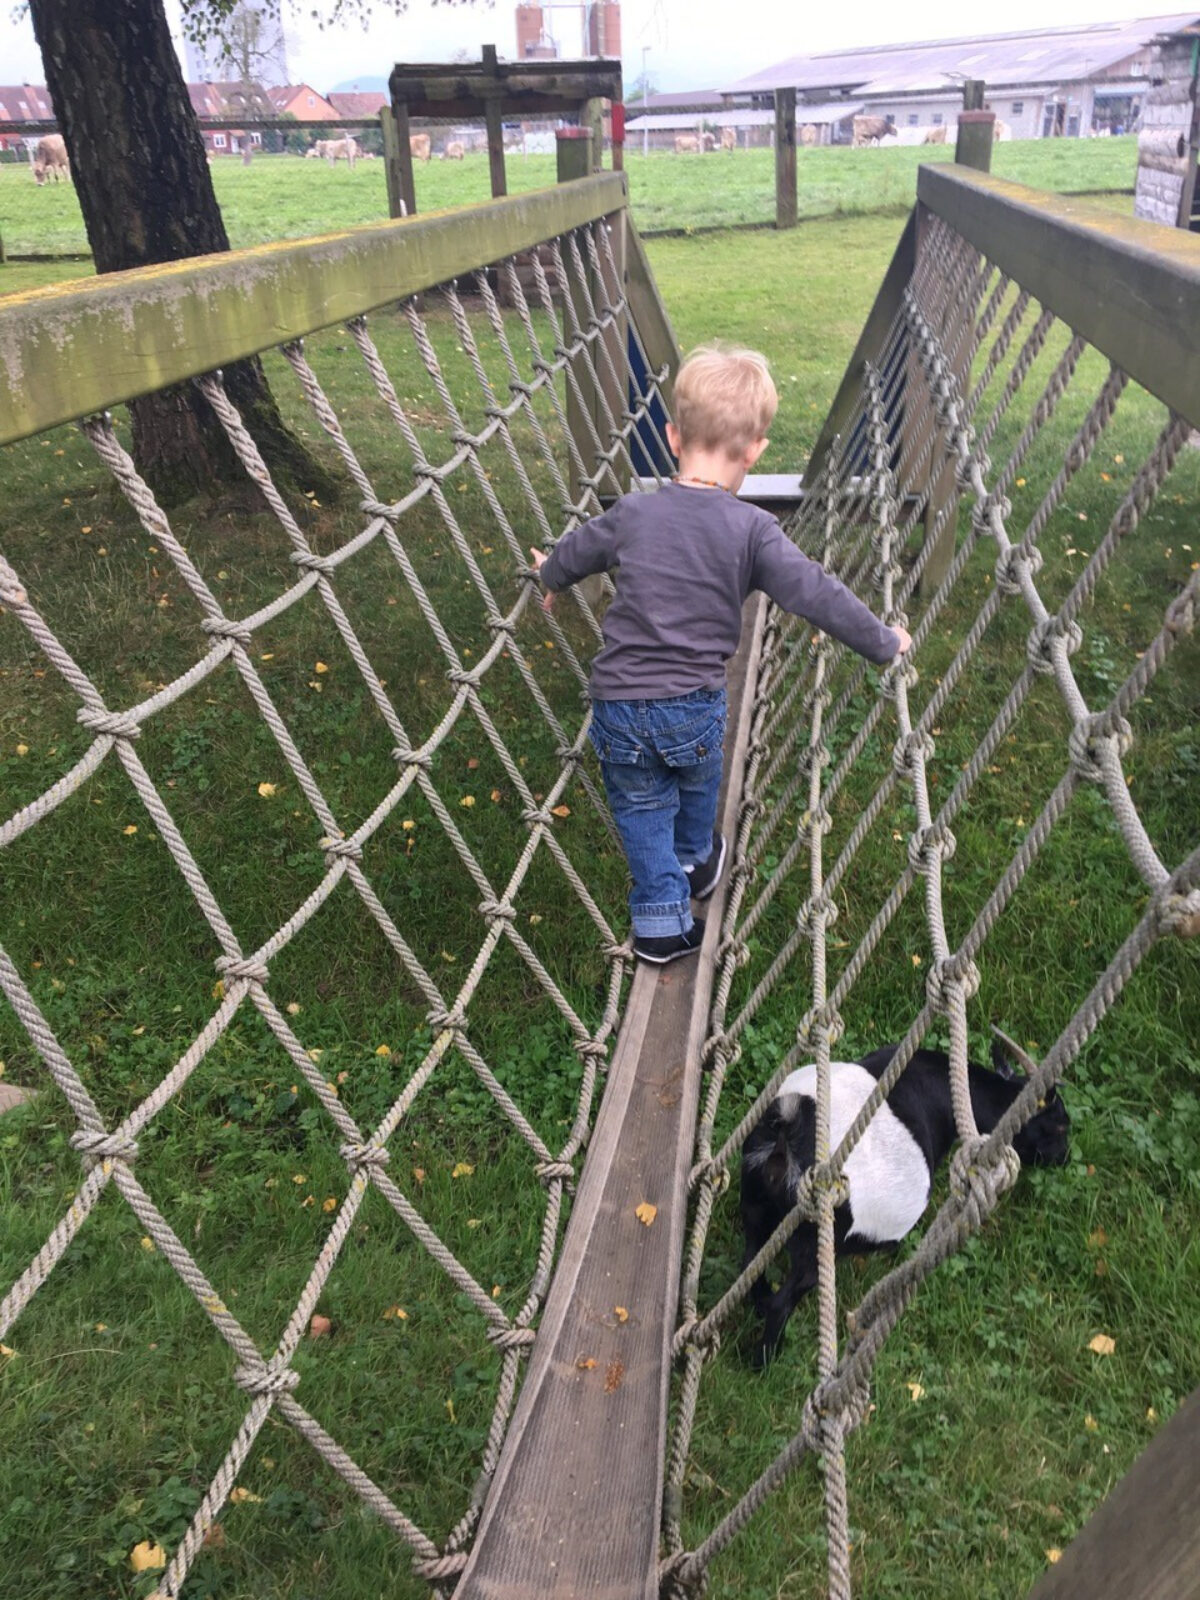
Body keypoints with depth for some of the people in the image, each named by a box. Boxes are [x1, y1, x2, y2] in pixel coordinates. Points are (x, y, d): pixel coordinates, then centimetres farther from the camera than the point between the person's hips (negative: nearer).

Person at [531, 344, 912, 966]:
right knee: (697, 785, 30)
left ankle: (662, 922, 22)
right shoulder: (752, 530, -11)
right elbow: (815, 593, -9)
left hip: (619, 704, 0)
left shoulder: (633, 513, -2)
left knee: (641, 808, 20)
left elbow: (576, 551, 16)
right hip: (697, 705, 0)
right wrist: (882, 641, 4)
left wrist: (550, 573, 39)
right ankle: (694, 861, 57)